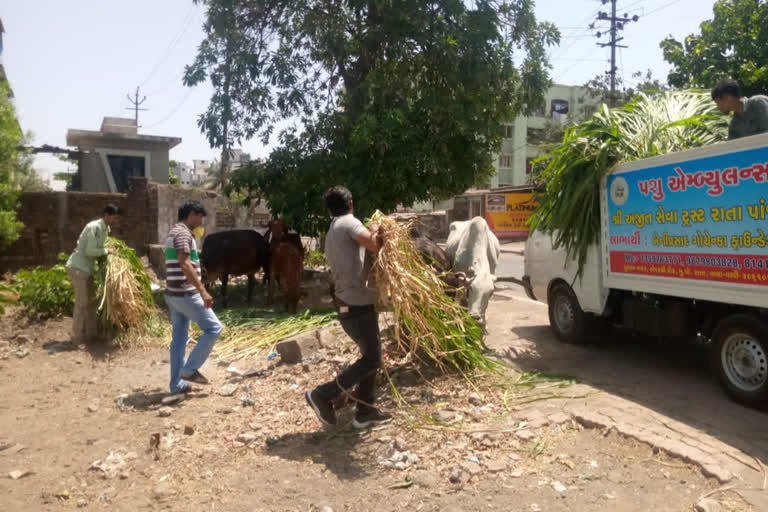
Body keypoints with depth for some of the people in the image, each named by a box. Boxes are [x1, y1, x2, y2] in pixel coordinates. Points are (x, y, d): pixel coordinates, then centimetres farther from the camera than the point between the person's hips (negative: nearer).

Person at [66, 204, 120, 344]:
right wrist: (107, 251, -13)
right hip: (78, 267, -9)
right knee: (82, 301, -4)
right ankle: (78, 336, 4)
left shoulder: (105, 229, 10)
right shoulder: (95, 227, -18)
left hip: (86, 268, 9)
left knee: (91, 300, 13)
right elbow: (89, 251, -23)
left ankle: (91, 332, 20)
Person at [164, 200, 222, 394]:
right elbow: (185, 265, -27)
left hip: (174, 294, 10)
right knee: (213, 328, 0)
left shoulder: (173, 233, 18)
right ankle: (190, 369, 2)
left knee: (179, 339, 12)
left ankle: (177, 383, 17)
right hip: (185, 294, -10)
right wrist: (202, 291, -31)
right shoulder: (183, 233, -14)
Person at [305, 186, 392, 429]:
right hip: (357, 305, -10)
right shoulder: (348, 222, -12)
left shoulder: (331, 233, 17)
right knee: (371, 360, -1)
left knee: (370, 356, 17)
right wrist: (377, 232, -4)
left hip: (349, 303, 10)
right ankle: (323, 395, 3)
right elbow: (373, 244, -26)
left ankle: (365, 412, 22)